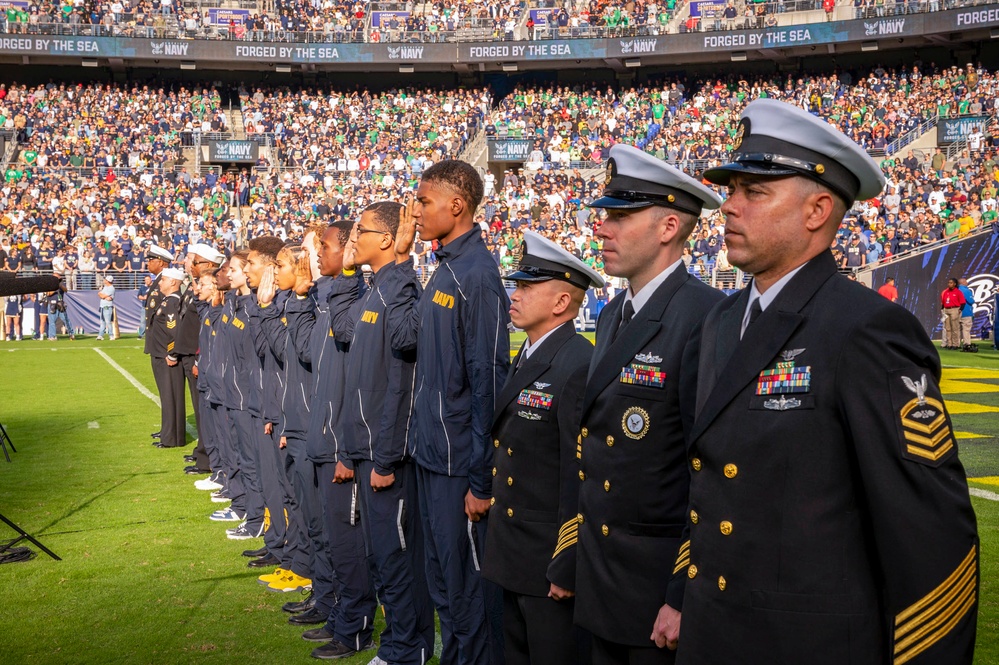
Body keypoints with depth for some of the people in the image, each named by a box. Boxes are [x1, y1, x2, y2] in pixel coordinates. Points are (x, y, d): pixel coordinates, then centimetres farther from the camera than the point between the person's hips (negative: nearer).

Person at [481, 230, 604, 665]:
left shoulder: (578, 366, -20)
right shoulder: (526, 359, 11)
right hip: (512, 556, 9)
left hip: (550, 561, -9)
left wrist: (566, 570, -20)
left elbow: (581, 475, -22)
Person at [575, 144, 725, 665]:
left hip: (662, 580, -8)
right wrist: (570, 560, 15)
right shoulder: (611, 316, 9)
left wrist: (686, 597, -18)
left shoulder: (708, 319, -18)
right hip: (598, 576, 8)